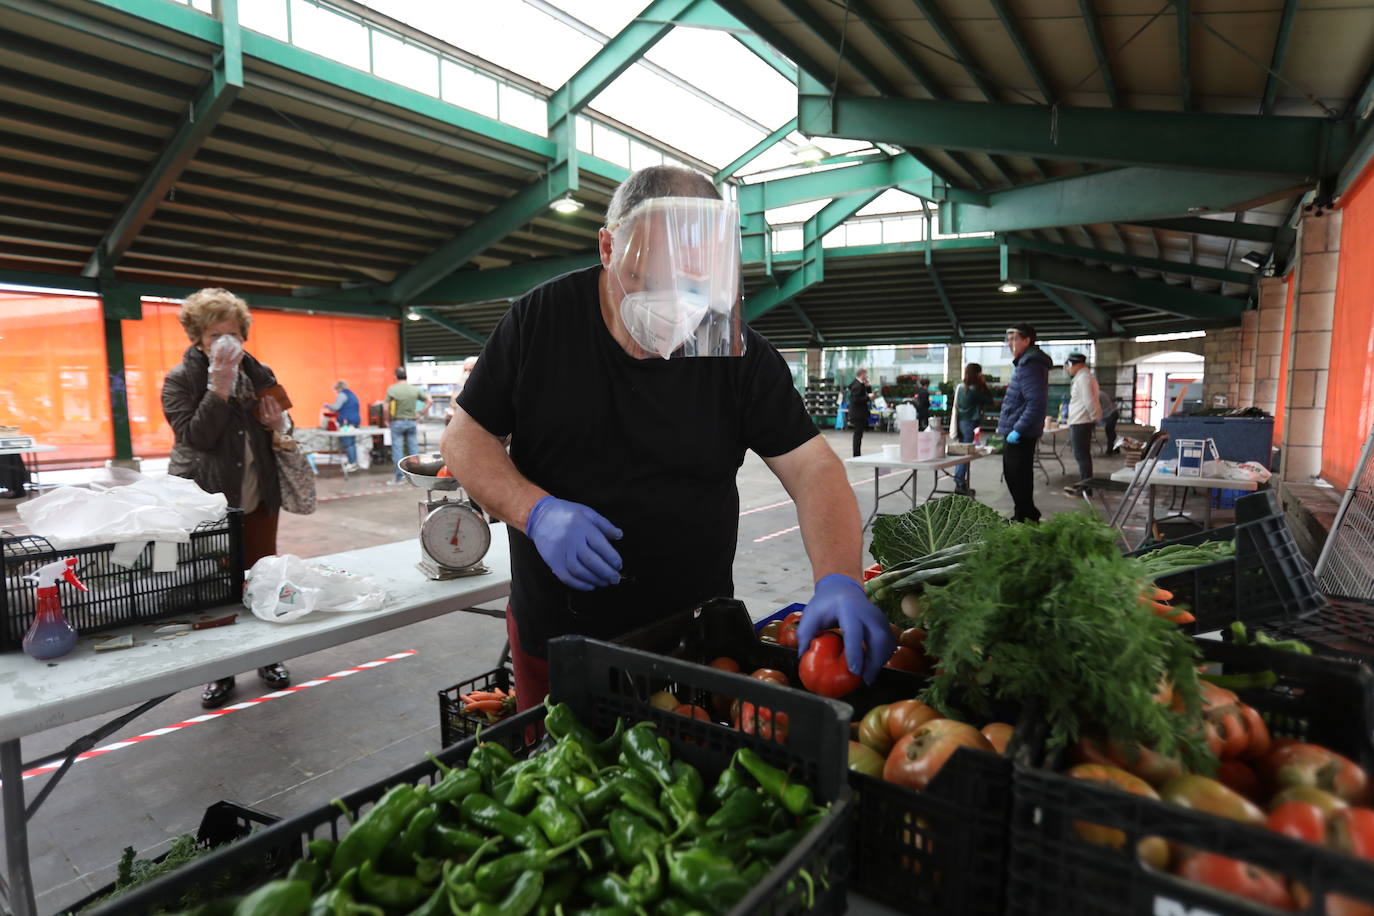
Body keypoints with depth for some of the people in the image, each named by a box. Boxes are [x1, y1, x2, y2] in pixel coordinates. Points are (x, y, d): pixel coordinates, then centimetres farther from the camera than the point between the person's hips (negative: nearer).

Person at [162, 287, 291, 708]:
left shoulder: (259, 375, 6)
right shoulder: (180, 379, -5)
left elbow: (280, 432, 17)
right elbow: (195, 436, -19)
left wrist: (279, 425, -6)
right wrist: (220, 387, -24)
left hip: (258, 500, 3)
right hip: (206, 502, -3)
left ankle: (266, 655, 27)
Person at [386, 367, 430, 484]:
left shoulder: (391, 390, -8)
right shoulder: (415, 389, 1)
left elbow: (386, 409, -11)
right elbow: (429, 401, 2)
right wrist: (423, 413, 11)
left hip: (397, 422, -3)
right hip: (411, 422, 3)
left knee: (397, 449, 2)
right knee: (413, 448, 9)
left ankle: (399, 477, 5)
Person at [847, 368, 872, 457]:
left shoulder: (860, 384, 13)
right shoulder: (857, 385, -18)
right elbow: (856, 400, -24)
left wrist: (868, 386, 4)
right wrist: (868, 397, -20)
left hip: (858, 414, 11)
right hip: (858, 414, -11)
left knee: (858, 435, 13)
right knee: (858, 434, -6)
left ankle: (856, 455, 19)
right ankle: (856, 456, -2)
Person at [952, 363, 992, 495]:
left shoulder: (959, 387, 7)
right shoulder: (974, 390, -16)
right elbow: (989, 401, -9)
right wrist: (984, 384, -3)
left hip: (960, 422, 8)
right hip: (970, 423, -8)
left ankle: (960, 482, 18)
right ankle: (960, 484, -4)